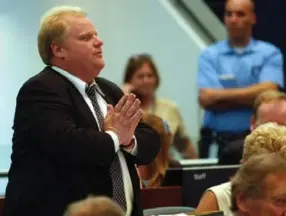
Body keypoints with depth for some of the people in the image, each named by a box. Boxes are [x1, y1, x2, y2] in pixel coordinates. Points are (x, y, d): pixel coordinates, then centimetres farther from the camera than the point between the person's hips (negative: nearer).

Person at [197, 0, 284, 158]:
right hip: (218, 142, 1)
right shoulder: (209, 55, 6)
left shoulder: (270, 53, 5)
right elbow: (206, 100, -7)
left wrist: (220, 95, -9)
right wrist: (252, 98, -9)